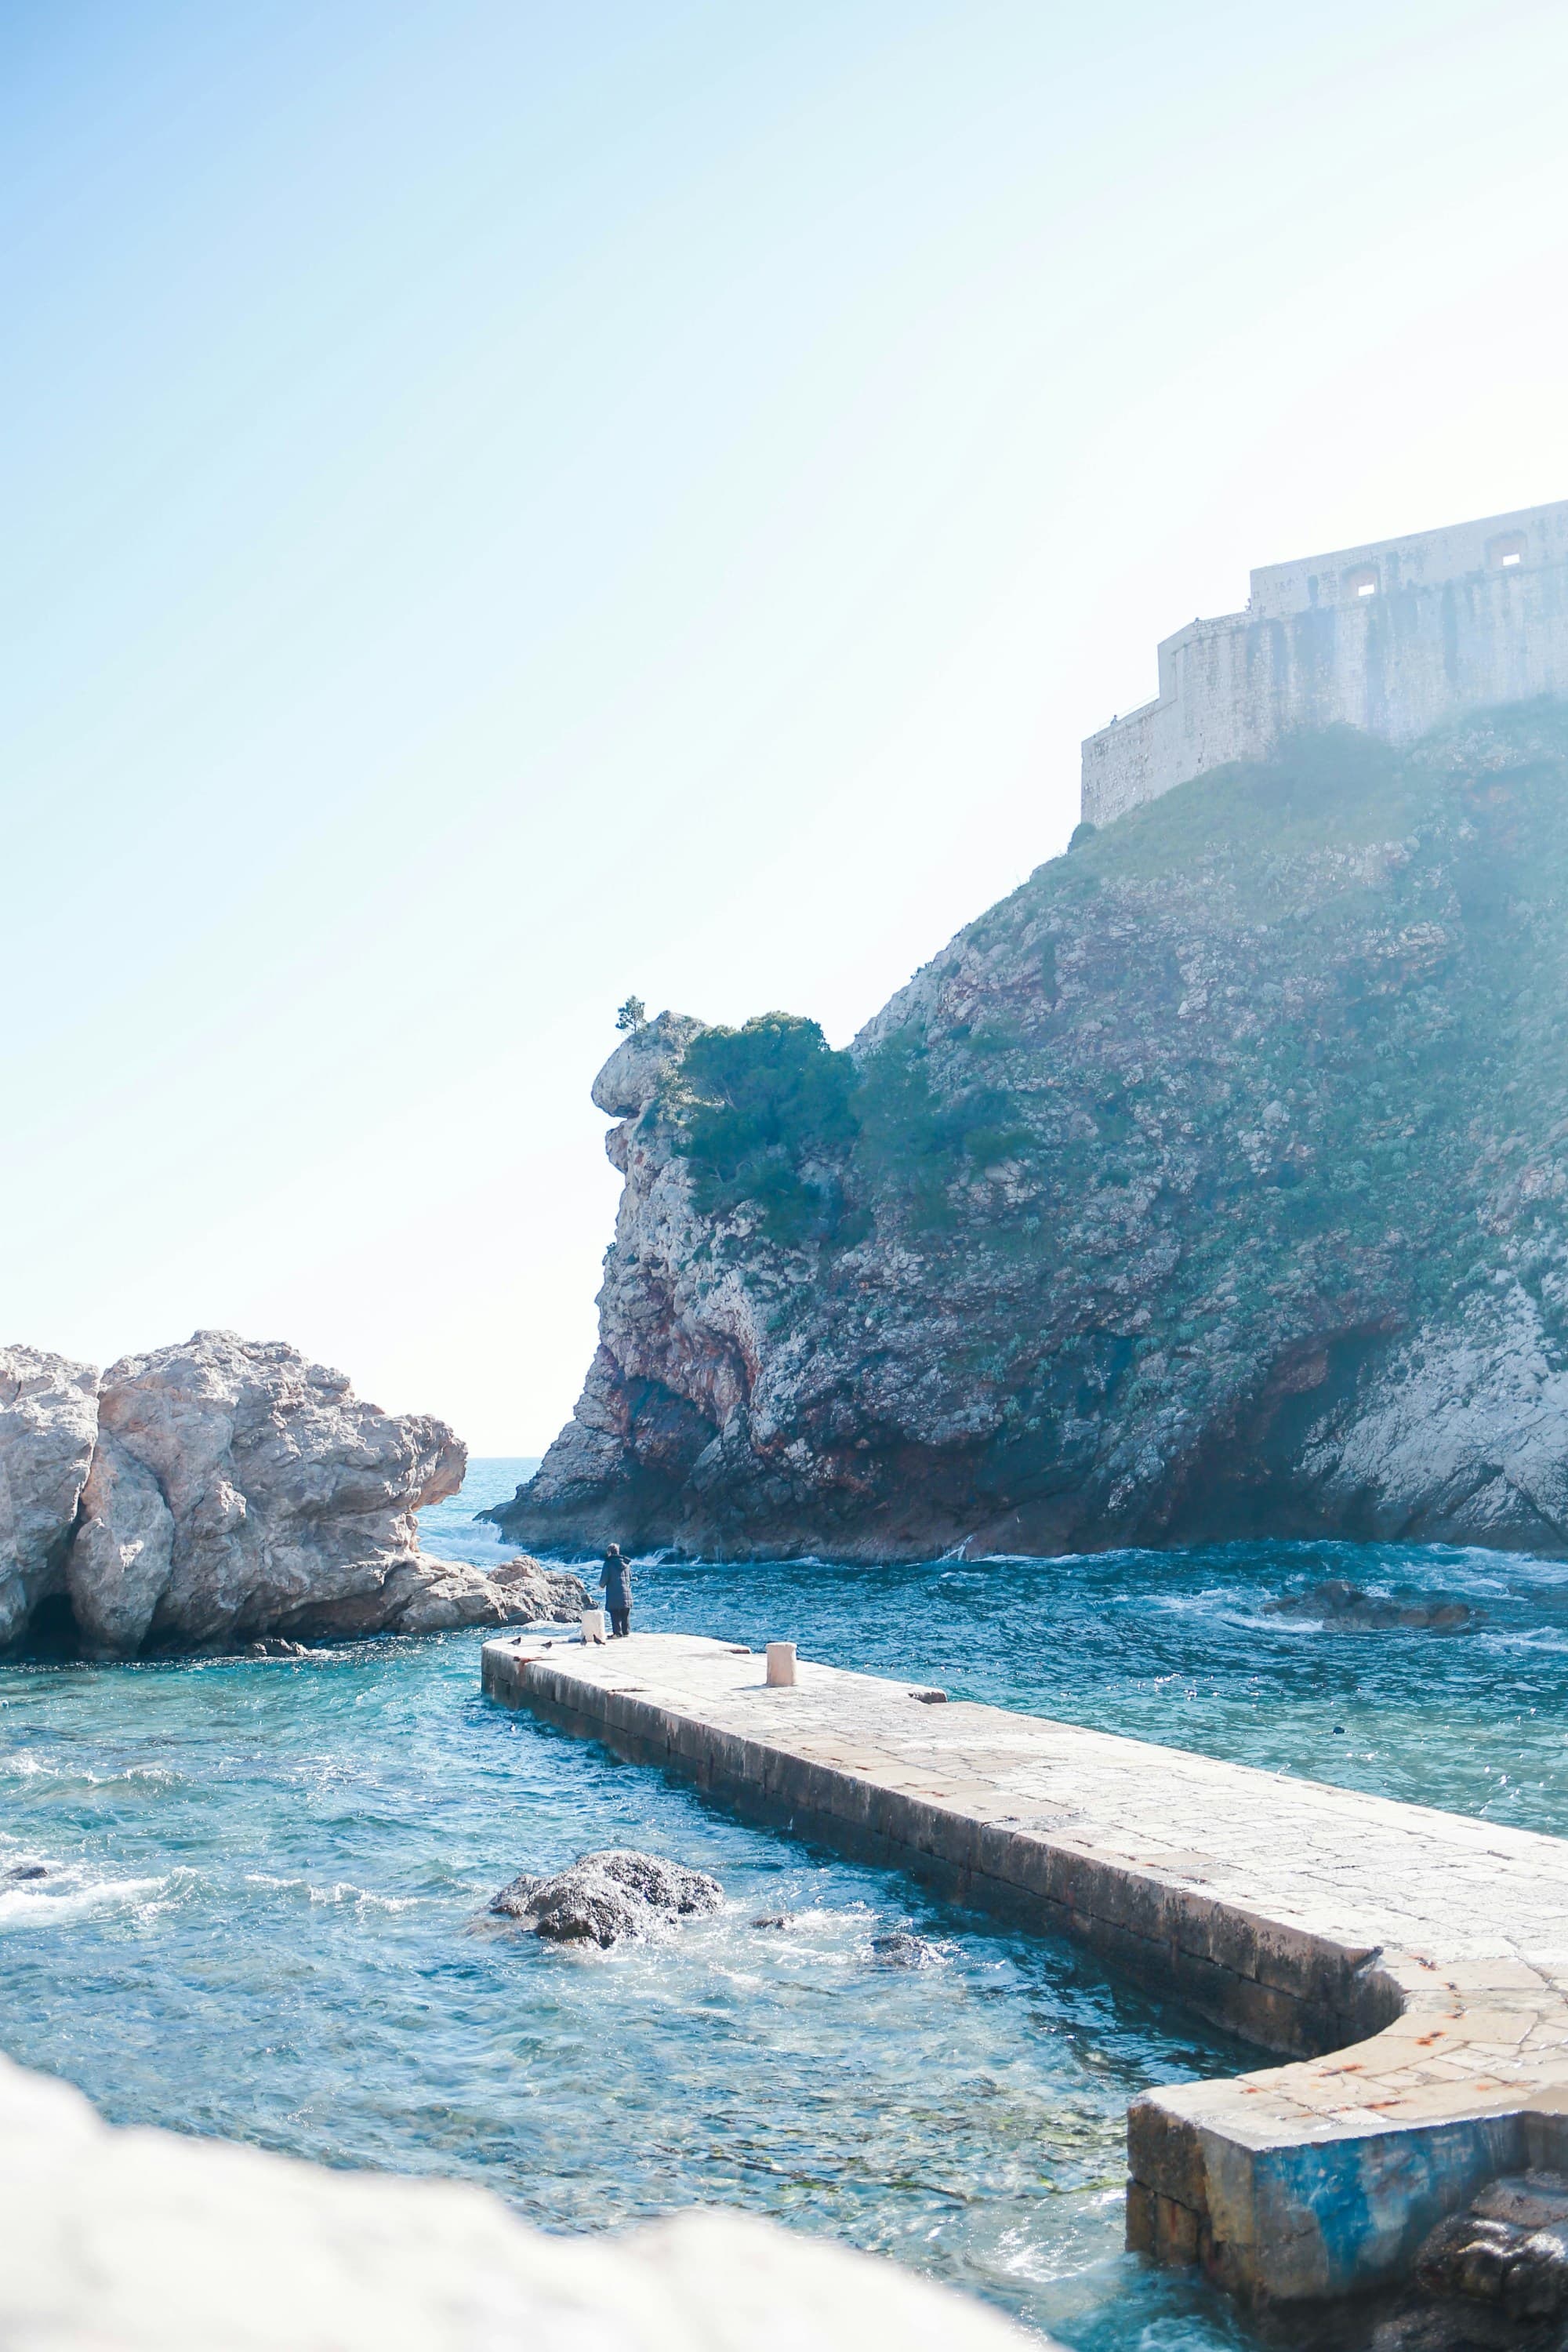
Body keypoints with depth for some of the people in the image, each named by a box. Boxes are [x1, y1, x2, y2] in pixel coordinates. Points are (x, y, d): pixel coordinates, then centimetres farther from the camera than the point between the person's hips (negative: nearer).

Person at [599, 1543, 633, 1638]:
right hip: (626, 1595, 5)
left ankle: (617, 1632, -4)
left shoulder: (608, 1563, -8)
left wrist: (602, 1585, 9)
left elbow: (604, 1579, -11)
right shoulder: (625, 1563, 7)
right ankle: (626, 1631, 14)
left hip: (614, 1595, -5)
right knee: (626, 1616, 12)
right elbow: (630, 1577, 15)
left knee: (615, 1616, -1)